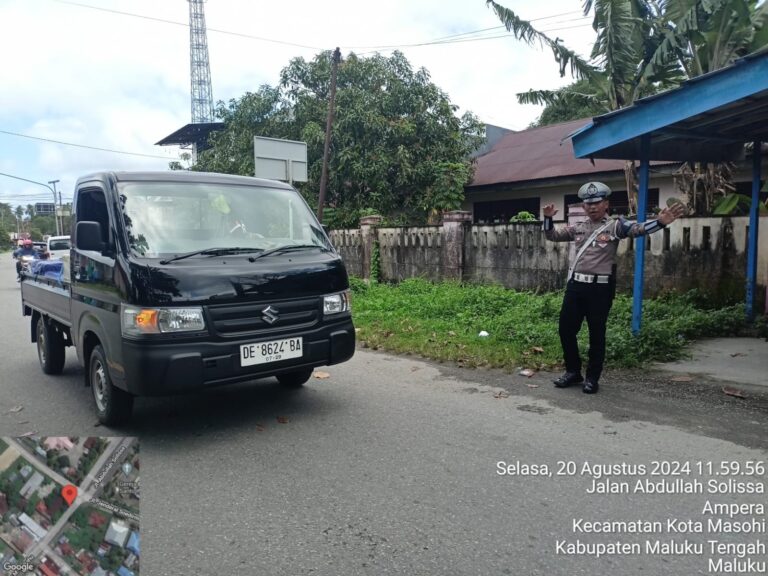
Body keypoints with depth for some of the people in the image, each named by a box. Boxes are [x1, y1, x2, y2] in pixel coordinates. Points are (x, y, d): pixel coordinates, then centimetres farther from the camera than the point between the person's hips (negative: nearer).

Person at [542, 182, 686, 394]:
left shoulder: (615, 225, -2)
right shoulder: (577, 228, 12)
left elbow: (638, 229, -18)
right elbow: (552, 235, 19)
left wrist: (660, 222, -36)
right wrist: (548, 218, 1)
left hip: (600, 288, -5)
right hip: (575, 285, 5)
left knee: (597, 333, 4)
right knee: (566, 329, 8)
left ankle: (592, 377, 18)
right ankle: (573, 371, 26)